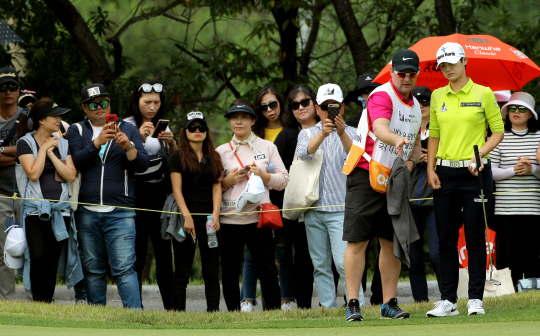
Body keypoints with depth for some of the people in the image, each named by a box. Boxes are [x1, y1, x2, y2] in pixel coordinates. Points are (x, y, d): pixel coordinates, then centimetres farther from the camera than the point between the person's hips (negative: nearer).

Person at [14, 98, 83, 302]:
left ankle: (47, 305, 4)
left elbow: (71, 176, 2)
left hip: (61, 209, 4)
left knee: (52, 262, 1)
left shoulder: (62, 144, 15)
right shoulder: (25, 143, 2)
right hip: (36, 209, -4)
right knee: (39, 257, -16)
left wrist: (51, 153, -3)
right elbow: (33, 174, -12)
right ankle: (39, 304, -13)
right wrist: (43, 149, -4)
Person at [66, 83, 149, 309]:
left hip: (120, 213, -2)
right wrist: (97, 142, -20)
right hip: (87, 212, 2)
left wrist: (128, 146, -18)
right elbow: (76, 162, -7)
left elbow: (142, 165, 0)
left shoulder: (128, 130, 11)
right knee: (92, 269, 6)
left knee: (124, 267, -12)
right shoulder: (77, 131, 11)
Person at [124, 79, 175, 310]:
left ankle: (170, 306, 2)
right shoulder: (127, 126, -1)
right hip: (136, 193, -4)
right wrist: (140, 138, -22)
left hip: (160, 193, 4)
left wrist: (171, 143, -4)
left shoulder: (163, 127, 15)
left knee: (164, 252, 1)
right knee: (137, 254, -5)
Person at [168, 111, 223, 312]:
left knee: (212, 271, 1)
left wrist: (215, 214, -8)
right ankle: (178, 313, -5)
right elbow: (177, 190, -4)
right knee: (182, 272, -3)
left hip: (210, 219, 4)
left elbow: (217, 187, 7)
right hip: (187, 218, -4)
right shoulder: (178, 157, 2)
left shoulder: (213, 158, 14)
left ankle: (213, 311, 1)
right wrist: (187, 216, -15)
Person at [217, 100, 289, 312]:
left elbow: (283, 180, 9)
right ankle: (233, 313, 10)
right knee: (230, 272, 2)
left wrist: (263, 175, -7)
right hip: (229, 218, 1)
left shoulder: (267, 147, 12)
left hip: (258, 218, -1)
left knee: (267, 269, -4)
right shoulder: (221, 151, 12)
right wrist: (228, 181, -6)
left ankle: (274, 310, 1)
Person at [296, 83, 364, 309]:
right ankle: (328, 308, 9)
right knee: (320, 265, 5)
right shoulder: (308, 133, 12)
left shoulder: (351, 133, 6)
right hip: (314, 209, 4)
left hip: (341, 209, -4)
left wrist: (342, 134, -34)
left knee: (344, 261, -17)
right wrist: (323, 134, -30)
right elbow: (303, 153, -11)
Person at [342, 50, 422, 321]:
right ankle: (352, 305, -8)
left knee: (392, 242, 8)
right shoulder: (381, 96, -14)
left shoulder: (414, 105, 13)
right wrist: (397, 139, -55)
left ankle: (389, 304, 15)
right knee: (357, 240, -8)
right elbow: (380, 128, -34)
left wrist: (410, 161, -1)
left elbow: (416, 146, 21)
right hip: (365, 176, -7)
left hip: (394, 181, 8)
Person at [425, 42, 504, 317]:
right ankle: (448, 300, 7)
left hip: (475, 172, -4)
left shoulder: (483, 94, -1)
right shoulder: (437, 96, 10)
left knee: (475, 238, -2)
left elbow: (498, 131, 1)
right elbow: (434, 134, 14)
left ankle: (476, 299, 3)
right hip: (445, 173, 4)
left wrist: (479, 153, -13)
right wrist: (430, 168, 4)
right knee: (446, 240, 3)